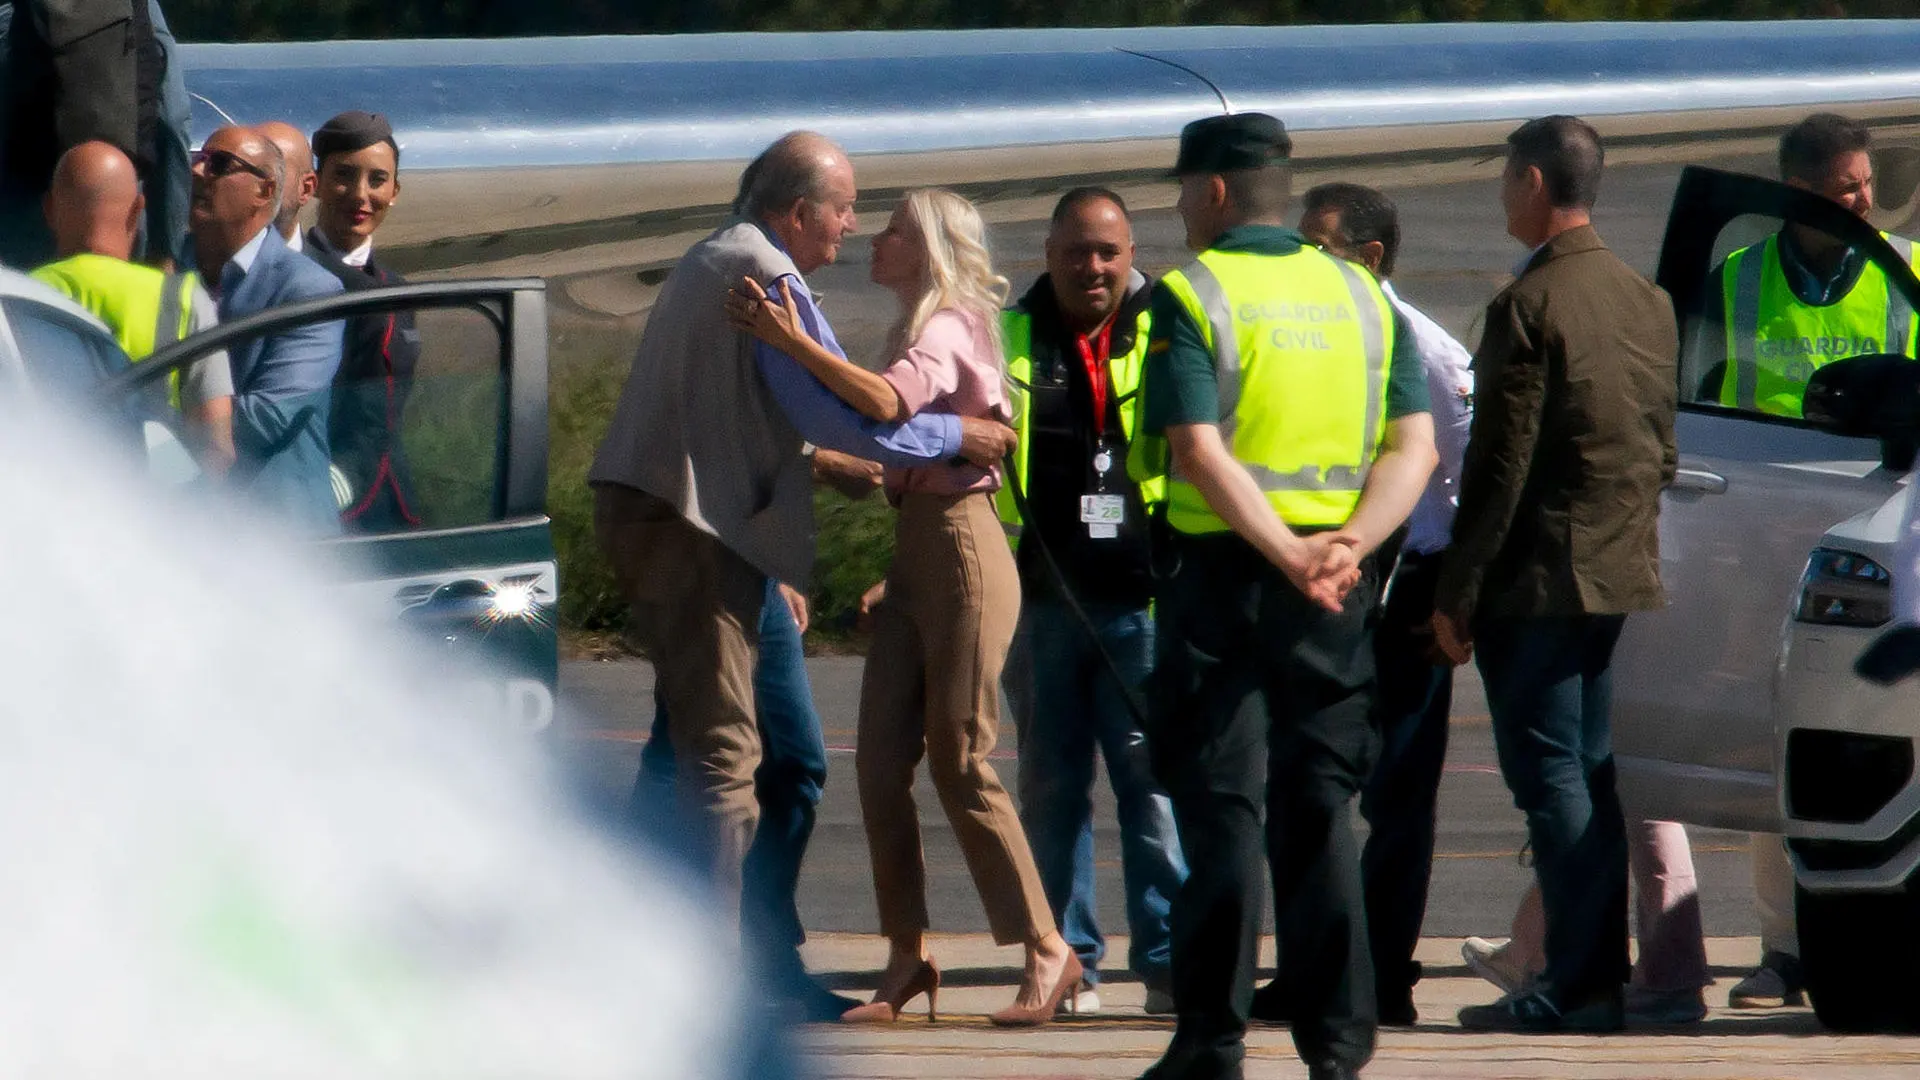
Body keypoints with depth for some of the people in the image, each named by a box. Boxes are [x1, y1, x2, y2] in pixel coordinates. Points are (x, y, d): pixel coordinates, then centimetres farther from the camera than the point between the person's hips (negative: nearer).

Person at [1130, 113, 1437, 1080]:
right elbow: (1414, 446, 3)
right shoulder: (1360, 296, 11)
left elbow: (1199, 451, -17)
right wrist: (1348, 546, -9)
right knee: (1318, 808, 9)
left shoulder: (1191, 297, -5)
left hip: (1224, 569, -4)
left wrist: (1288, 554, -19)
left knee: (1220, 808, -1)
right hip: (1337, 591, 4)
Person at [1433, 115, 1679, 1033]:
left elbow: (1500, 465, -15)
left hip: (1538, 579, -7)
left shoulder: (1529, 306, -14)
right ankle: (1605, 975, 12)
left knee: (1551, 780, -5)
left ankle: (1574, 984, -8)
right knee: (1595, 776, 12)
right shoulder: (1651, 303, 10)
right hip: (1626, 576, 7)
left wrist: (1457, 591, -11)